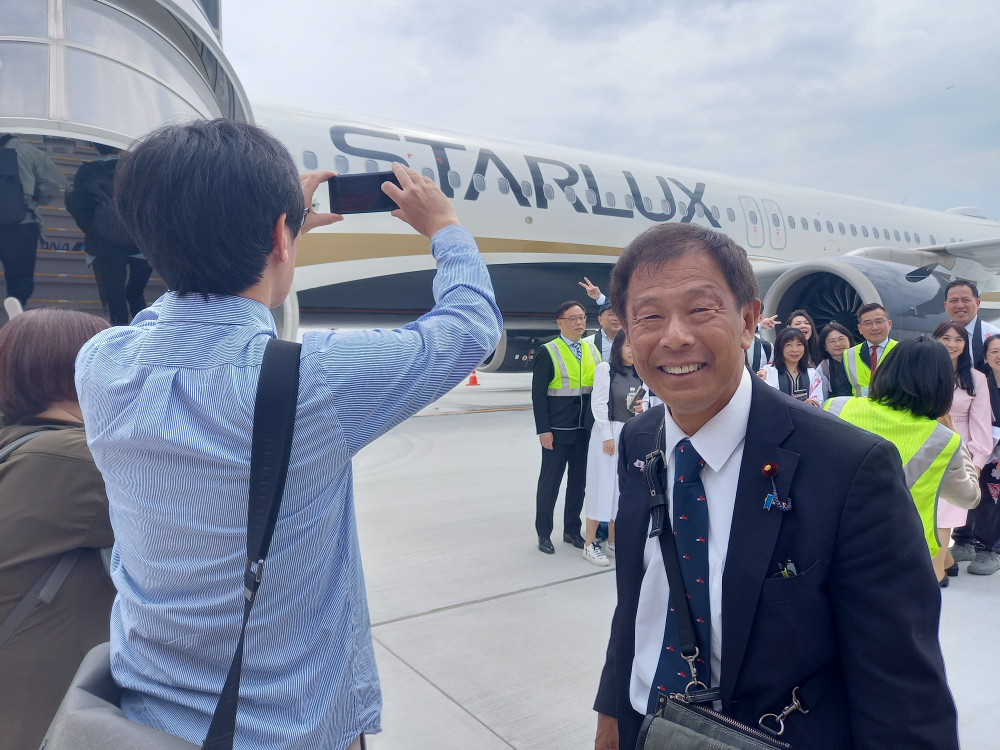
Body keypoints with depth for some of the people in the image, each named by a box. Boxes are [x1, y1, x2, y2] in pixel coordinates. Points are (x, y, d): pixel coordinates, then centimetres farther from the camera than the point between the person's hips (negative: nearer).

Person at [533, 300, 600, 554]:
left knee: (579, 480, 13)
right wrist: (543, 430, -14)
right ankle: (543, 533, 18)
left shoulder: (593, 350, 9)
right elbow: (538, 394, -9)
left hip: (586, 428, 5)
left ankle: (572, 530, 27)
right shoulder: (547, 353, -7)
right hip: (558, 430, -5)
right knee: (550, 481, 5)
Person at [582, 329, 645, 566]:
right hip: (608, 432, -6)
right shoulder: (605, 368, -8)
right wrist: (607, 436, -13)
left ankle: (613, 541, 23)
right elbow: (598, 404, -10)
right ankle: (590, 544, 8)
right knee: (602, 484, -2)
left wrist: (641, 407, -5)